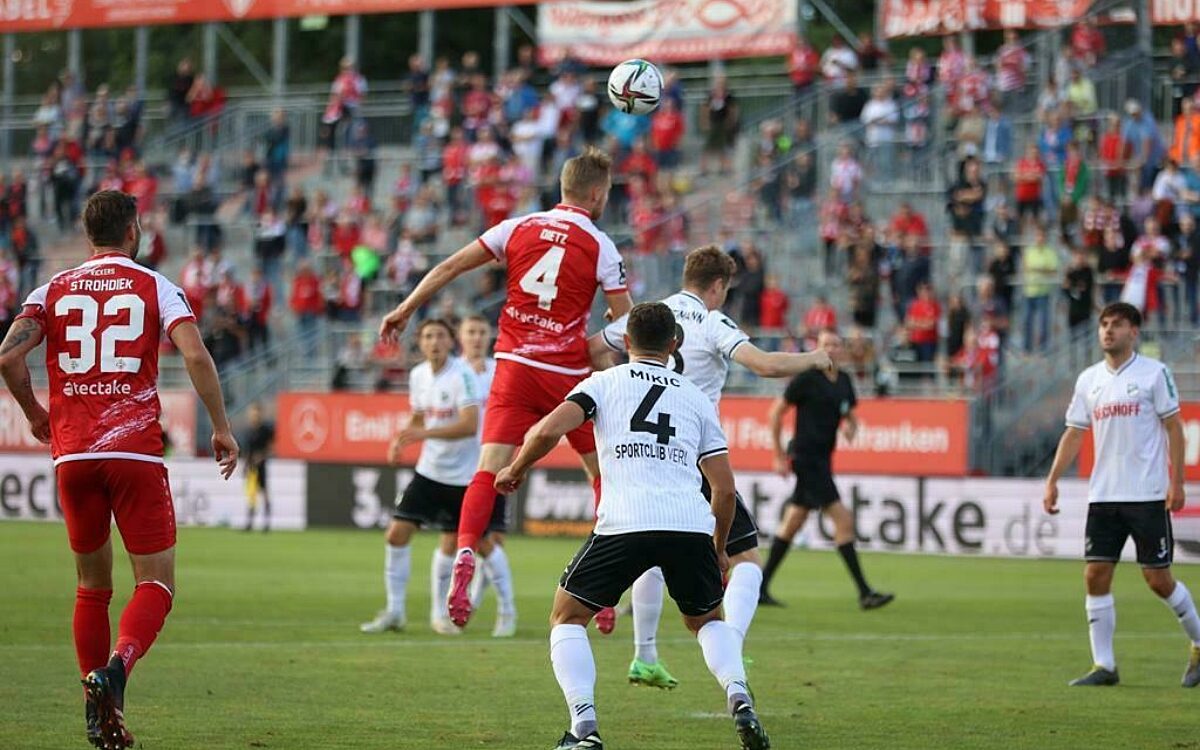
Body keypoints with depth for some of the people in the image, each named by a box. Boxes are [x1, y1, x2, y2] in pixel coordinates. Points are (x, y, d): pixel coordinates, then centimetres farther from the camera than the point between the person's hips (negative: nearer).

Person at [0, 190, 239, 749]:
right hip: (136, 452, -3)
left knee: (92, 586, 16)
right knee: (156, 584, 0)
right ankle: (115, 669, -27)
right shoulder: (154, 288, 4)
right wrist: (221, 428, -2)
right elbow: (195, 355, -11)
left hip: (72, 455, 3)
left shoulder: (53, 290, 10)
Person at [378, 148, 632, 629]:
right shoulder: (601, 247, -3)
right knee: (603, 470, 13)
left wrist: (404, 310, 13)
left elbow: (450, 267, 4)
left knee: (490, 469, -3)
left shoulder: (519, 228, 5)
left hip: (514, 367, 2)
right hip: (568, 373, -2)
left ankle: (464, 554, -25)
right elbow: (625, 323, -3)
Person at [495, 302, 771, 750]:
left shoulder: (604, 383, 15)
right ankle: (739, 699, 1)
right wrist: (719, 549, 34)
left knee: (568, 616, 16)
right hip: (692, 525, 3)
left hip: (625, 524, -3)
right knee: (707, 620, 28)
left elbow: (548, 431, -2)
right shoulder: (697, 398, 23)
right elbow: (725, 489, 19)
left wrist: (515, 470, 17)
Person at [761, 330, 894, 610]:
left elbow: (850, 416, 22)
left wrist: (850, 427, -3)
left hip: (822, 460, 8)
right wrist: (779, 455, -7)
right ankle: (865, 593, -10)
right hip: (807, 458, -8)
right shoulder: (806, 379, -10)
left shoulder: (844, 382, 11)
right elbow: (776, 412, -7)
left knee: (791, 524, 12)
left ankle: (760, 587, 18)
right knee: (843, 520, -11)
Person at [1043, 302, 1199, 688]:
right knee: (1096, 576, -2)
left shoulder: (1154, 373, -3)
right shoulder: (1089, 380, 10)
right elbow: (1074, 434, 13)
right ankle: (1104, 666, 2)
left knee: (1158, 579, -3)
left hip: (1148, 495, -5)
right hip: (1103, 495, 5)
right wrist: (1052, 481, 5)